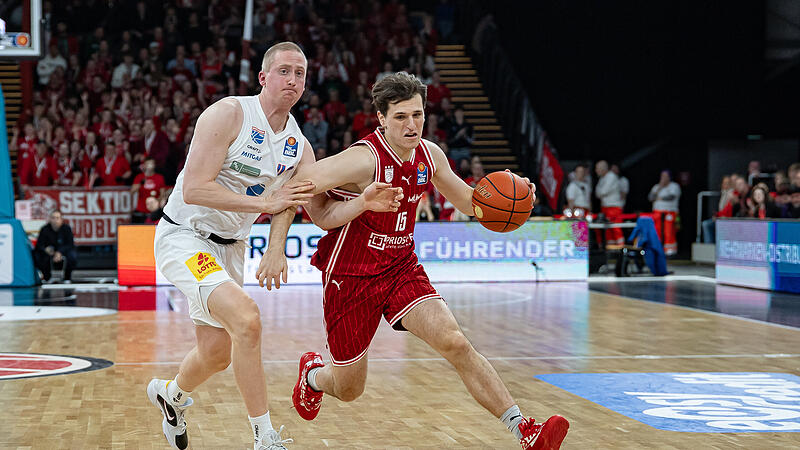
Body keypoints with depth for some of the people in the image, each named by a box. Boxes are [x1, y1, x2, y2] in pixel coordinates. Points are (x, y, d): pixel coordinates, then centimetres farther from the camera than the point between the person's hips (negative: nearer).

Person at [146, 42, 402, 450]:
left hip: (229, 247, 8)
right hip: (183, 236, -7)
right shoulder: (229, 114, -19)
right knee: (246, 318, -28)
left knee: (217, 353, 18)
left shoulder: (299, 148, 0)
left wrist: (363, 203, -17)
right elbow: (194, 190, -25)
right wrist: (265, 202, -26)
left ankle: (171, 394, 52)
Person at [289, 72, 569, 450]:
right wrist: (328, 221, -16)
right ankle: (312, 374, 47)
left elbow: (469, 202, 11)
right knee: (348, 391, 9)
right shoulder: (366, 159, -24)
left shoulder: (430, 155, -2)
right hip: (352, 277, -4)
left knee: (455, 343, -19)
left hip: (401, 270, 4)